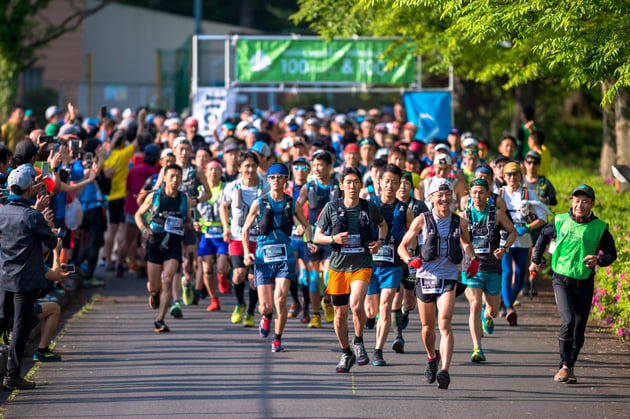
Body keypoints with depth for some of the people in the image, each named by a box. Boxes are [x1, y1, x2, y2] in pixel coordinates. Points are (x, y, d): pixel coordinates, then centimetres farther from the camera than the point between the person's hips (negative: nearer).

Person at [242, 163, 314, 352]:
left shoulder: (292, 204, 5)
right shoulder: (259, 203, 2)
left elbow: (306, 225, 19)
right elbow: (246, 228, 9)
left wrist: (309, 241, 1)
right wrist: (247, 252, -2)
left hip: (285, 257, 0)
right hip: (263, 257, 0)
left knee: (280, 300, -15)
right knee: (265, 306, -2)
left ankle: (277, 339, 2)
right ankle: (266, 316, 36)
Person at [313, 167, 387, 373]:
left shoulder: (370, 207, 1)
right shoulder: (331, 207, -2)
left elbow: (382, 224, 22)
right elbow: (317, 236, 4)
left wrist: (380, 241, 4)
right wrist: (333, 239, -16)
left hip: (362, 265, -1)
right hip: (338, 266, 1)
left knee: (356, 305, -23)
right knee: (340, 313, 6)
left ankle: (359, 342, 2)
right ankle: (346, 354, 26)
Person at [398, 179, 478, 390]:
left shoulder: (459, 222, 5)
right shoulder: (422, 221, -1)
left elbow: (466, 243, 26)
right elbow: (402, 246, 3)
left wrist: (473, 259, 7)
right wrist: (410, 260, -17)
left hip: (448, 278, -1)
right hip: (425, 277, 1)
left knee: (444, 323, -17)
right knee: (428, 326, 12)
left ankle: (445, 370, -27)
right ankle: (432, 358, 42)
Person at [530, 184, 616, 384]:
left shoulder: (599, 227, -2)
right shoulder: (561, 221, 0)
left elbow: (611, 254, 2)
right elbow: (544, 236, 19)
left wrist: (598, 259, -20)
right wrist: (536, 260, 25)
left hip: (584, 283, 1)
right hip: (562, 280, -1)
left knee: (579, 329, 6)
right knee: (568, 321, -20)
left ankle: (569, 368, 22)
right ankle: (565, 366, -14)